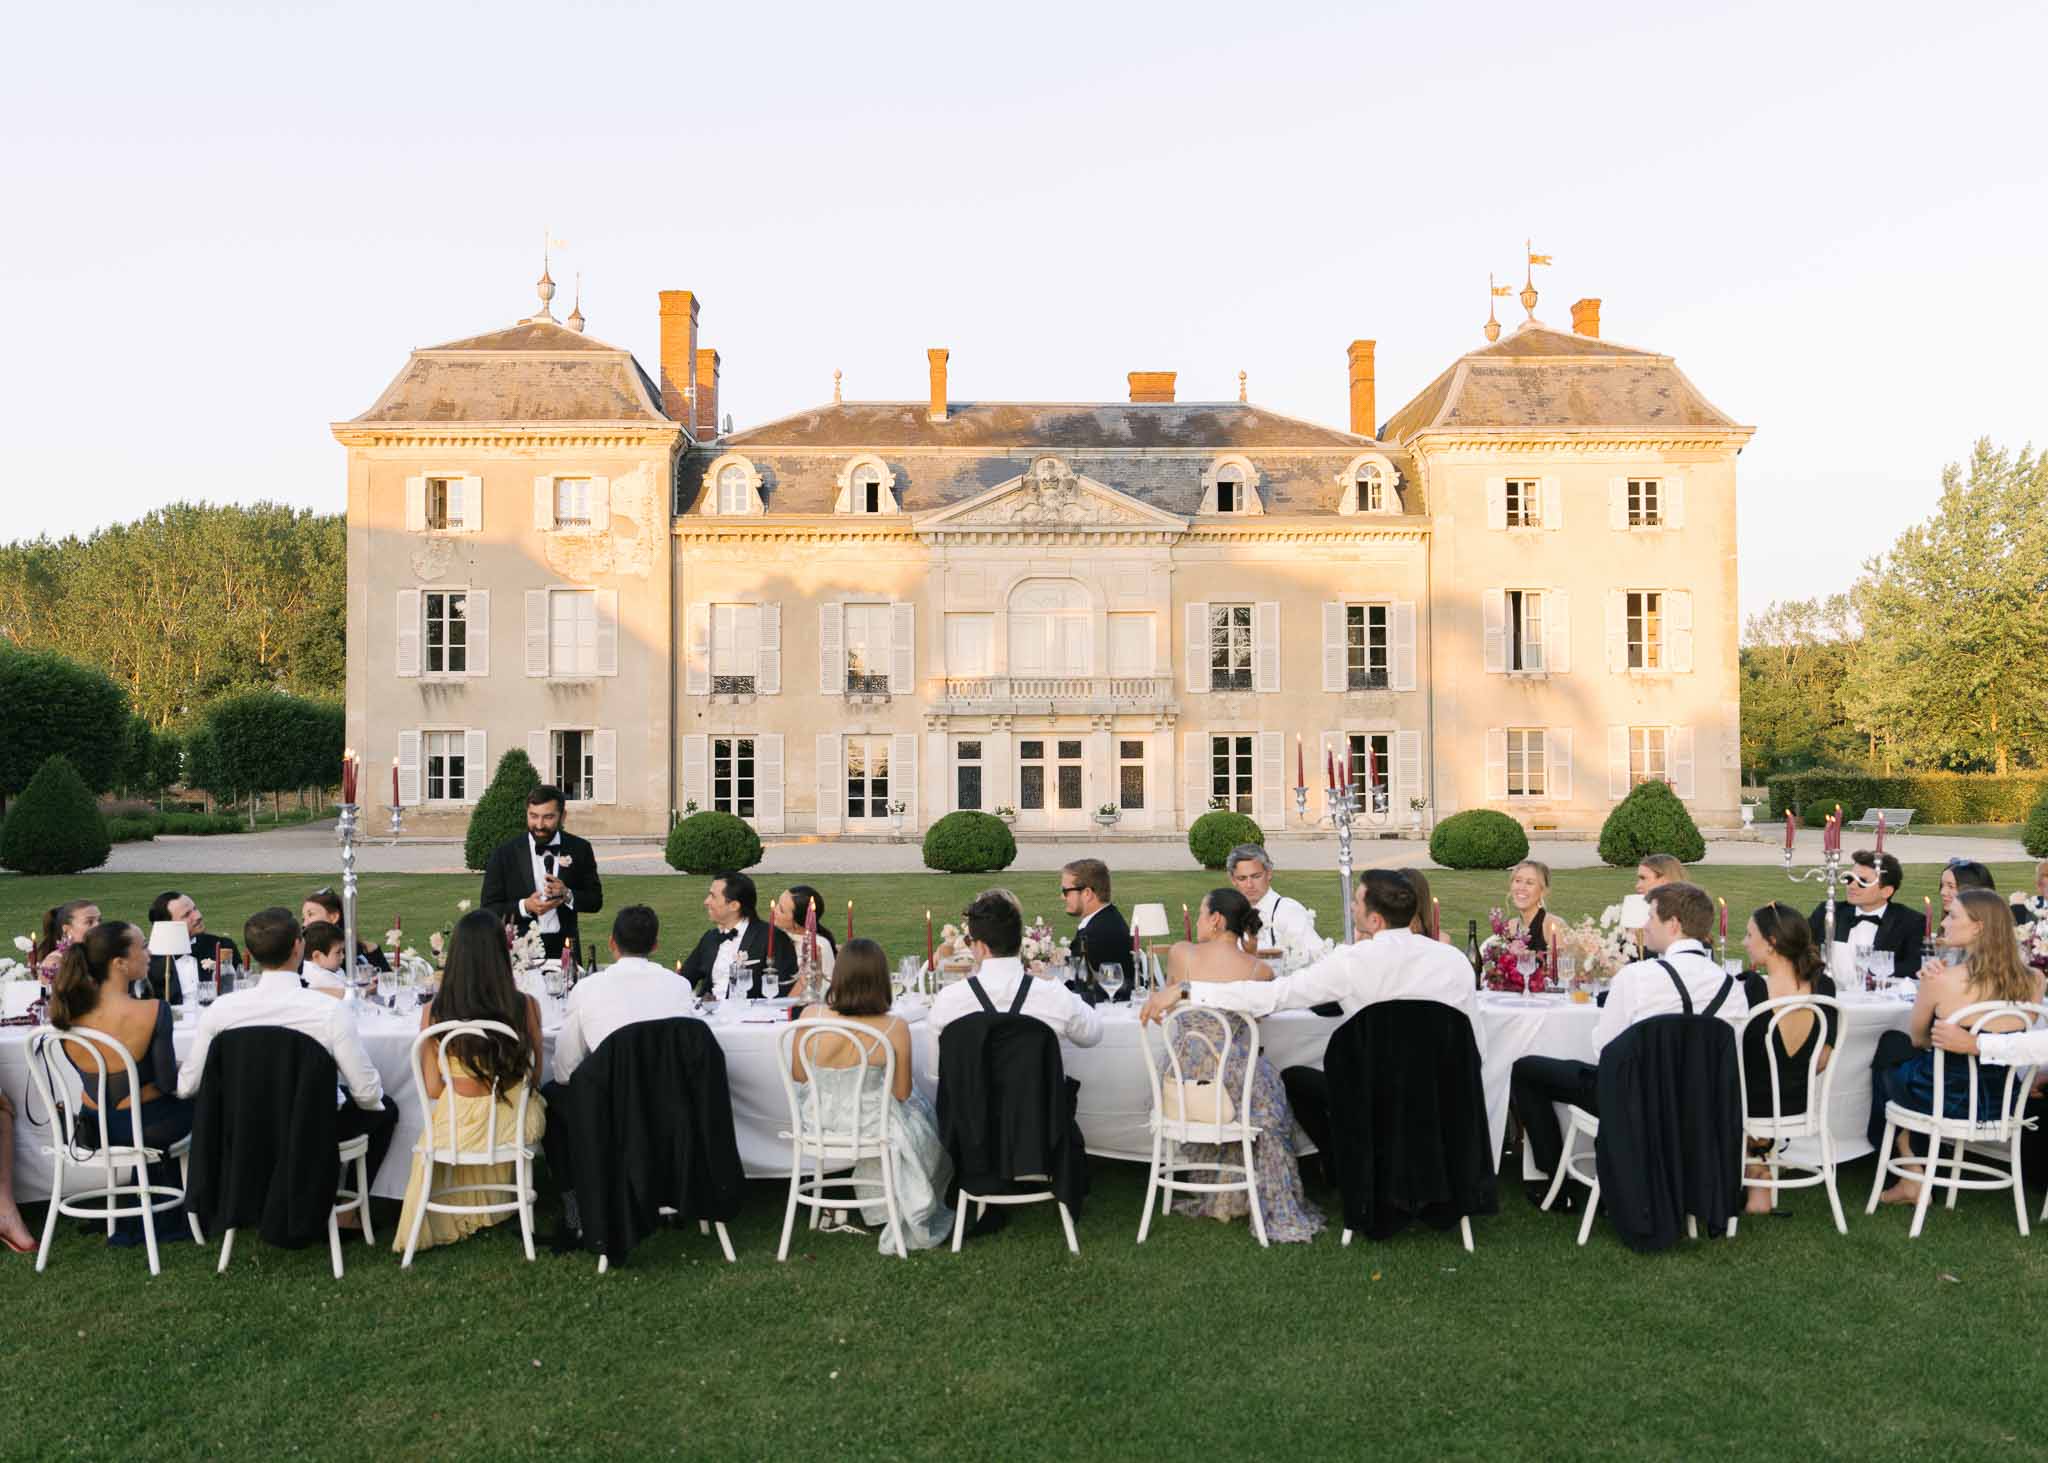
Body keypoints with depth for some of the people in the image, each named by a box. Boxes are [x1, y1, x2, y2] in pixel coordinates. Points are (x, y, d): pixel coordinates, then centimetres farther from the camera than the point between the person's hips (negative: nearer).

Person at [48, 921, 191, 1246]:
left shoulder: (69, 1013, -9)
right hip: (141, 1128, -5)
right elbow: (168, 1082, -19)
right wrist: (184, 1068, 1)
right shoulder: (152, 1012, -26)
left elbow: (91, 1071, 7)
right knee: (196, 1101, 26)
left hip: (92, 1129, 5)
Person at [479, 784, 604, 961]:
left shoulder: (579, 849, 0)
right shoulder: (504, 853, -4)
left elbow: (596, 900, 3)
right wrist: (524, 907, -20)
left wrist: (567, 895, -16)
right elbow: (489, 908, -4)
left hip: (564, 948, 1)